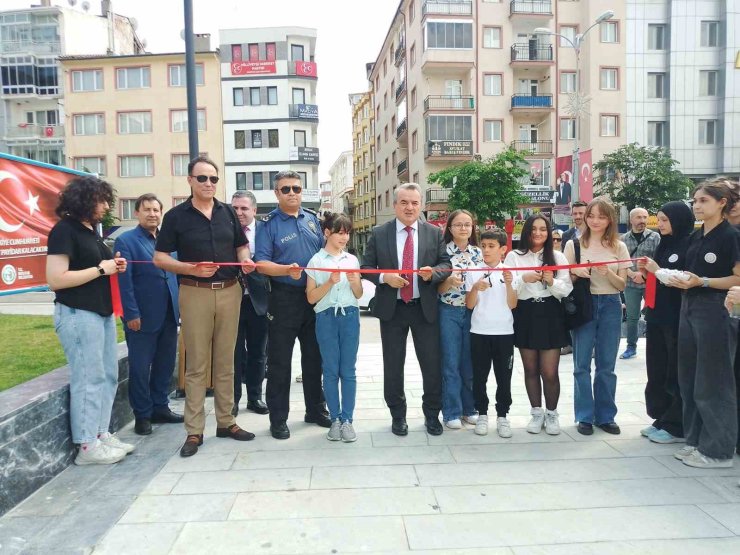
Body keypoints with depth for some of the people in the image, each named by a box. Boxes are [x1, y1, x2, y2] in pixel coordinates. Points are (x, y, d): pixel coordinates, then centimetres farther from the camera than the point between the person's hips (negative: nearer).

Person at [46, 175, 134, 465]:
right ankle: (87, 446, 7)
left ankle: (101, 433, 22)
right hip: (77, 314, -9)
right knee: (88, 379, -4)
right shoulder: (64, 230, -11)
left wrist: (114, 266, 7)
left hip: (102, 312, 9)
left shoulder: (91, 230, 15)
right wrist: (101, 269, -15)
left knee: (108, 376, 11)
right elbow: (55, 279, -19)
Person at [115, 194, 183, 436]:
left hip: (169, 315, 6)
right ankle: (142, 415, 18)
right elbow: (124, 281, -11)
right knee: (140, 368, 5)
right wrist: (132, 314, -16)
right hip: (143, 317, -5)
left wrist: (180, 305, 9)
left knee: (165, 365, 13)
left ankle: (160, 408, 27)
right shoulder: (126, 241, -5)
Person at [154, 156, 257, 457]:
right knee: (196, 364, 0)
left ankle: (226, 421, 21)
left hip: (229, 291, 3)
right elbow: (160, 258, -2)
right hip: (195, 293, -3)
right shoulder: (176, 216, 0)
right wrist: (191, 269, -17)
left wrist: (246, 260, -6)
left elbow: (241, 246, 17)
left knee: (225, 361, 10)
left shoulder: (228, 212, 11)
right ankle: (194, 431, 9)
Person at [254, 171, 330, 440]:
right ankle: (278, 418, 16)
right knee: (279, 361, 4)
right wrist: (286, 270, -29)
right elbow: (261, 263, -13)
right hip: (284, 299, -5)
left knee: (314, 357, 15)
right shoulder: (269, 223, -5)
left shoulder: (312, 218, 9)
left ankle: (316, 410, 30)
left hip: (315, 296, 5)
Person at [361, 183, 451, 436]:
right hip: (391, 308, 0)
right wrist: (384, 278, -17)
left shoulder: (435, 233, 2)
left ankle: (432, 415, 26)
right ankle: (398, 416, 27)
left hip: (425, 308, 0)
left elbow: (446, 264, 2)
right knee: (393, 366, 9)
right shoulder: (379, 233, 0)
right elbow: (366, 267, 2)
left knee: (432, 364, 6)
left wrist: (433, 272, -19)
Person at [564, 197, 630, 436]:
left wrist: (609, 273, -16)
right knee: (582, 364, 2)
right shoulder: (574, 244, 1)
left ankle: (606, 416, 21)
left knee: (607, 366, 8)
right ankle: (585, 416, 14)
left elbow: (622, 284, 3)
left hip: (610, 306, 1)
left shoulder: (618, 247, 4)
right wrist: (575, 272, -16)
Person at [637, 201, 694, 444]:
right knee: (657, 371, 12)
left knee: (677, 372, 2)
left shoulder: (689, 245, -10)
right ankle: (661, 419, 23)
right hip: (657, 315, 8)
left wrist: (658, 271, -15)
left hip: (677, 318, -8)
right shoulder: (664, 244, 13)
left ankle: (676, 427, 12)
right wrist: (648, 271, 1)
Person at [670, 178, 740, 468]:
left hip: (716, 311, -8)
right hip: (690, 308, 8)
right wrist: (680, 279, -1)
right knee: (689, 379, 12)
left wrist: (702, 282, -22)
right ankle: (696, 440, 26)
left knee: (712, 383, 0)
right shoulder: (695, 237, 12)